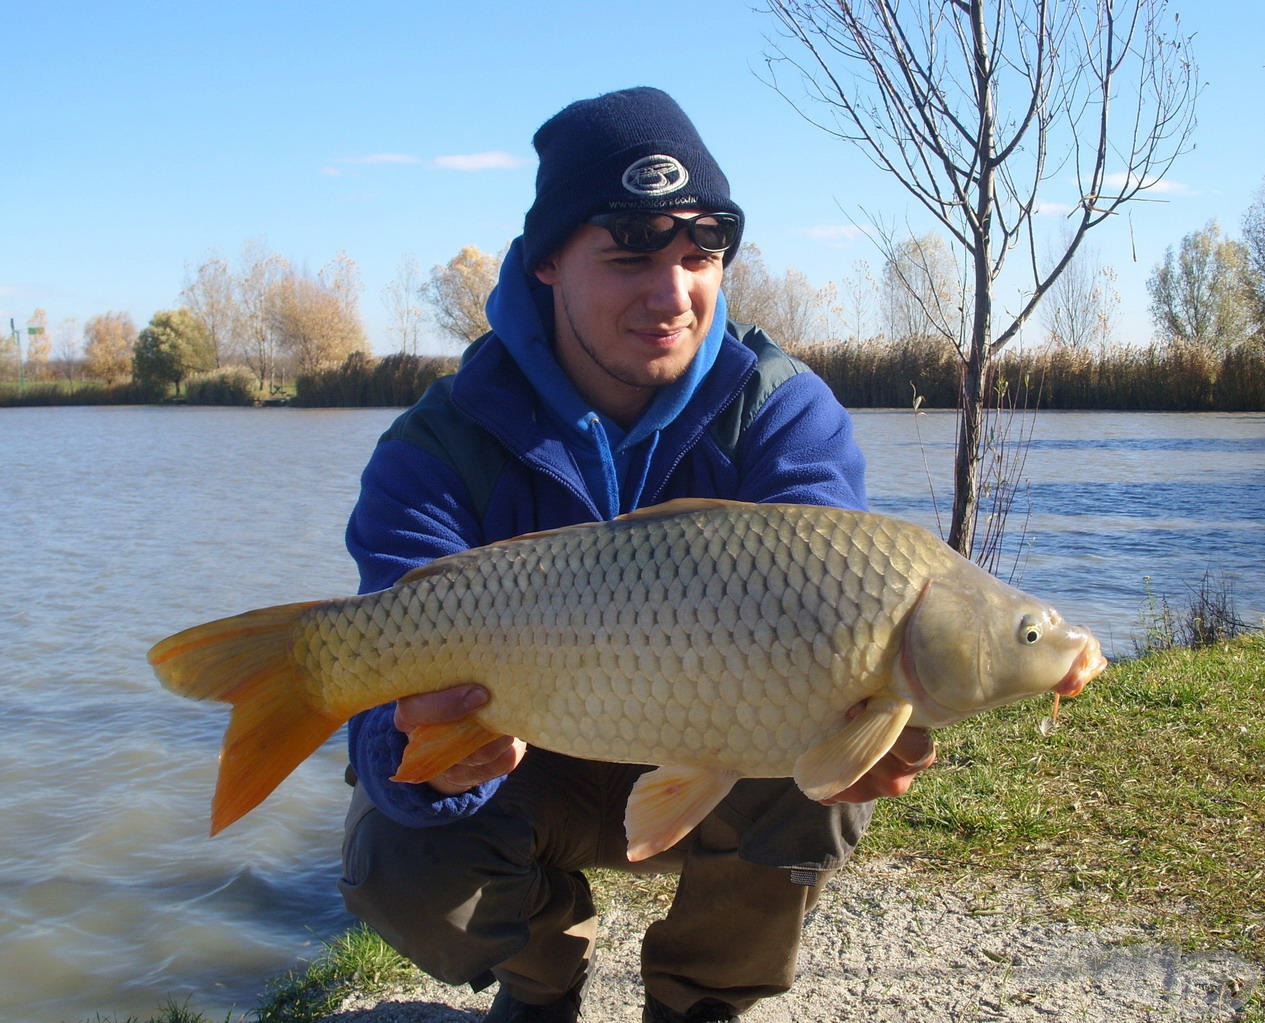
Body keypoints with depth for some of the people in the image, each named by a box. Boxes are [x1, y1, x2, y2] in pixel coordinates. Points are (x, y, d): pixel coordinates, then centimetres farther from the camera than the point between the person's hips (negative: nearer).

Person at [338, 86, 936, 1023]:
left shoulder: (785, 412, -17)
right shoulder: (441, 449, -21)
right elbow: (410, 683, -31)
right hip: (533, 777, 0)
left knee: (818, 788, -30)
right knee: (397, 861, -27)